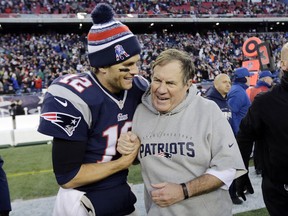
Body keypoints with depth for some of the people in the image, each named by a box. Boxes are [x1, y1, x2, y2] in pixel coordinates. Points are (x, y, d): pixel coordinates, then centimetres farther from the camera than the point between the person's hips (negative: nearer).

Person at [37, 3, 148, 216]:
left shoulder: (138, 88, -6)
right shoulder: (74, 99, -24)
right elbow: (67, 177, -20)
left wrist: (135, 147, -12)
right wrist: (123, 162, -16)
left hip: (122, 196, 6)